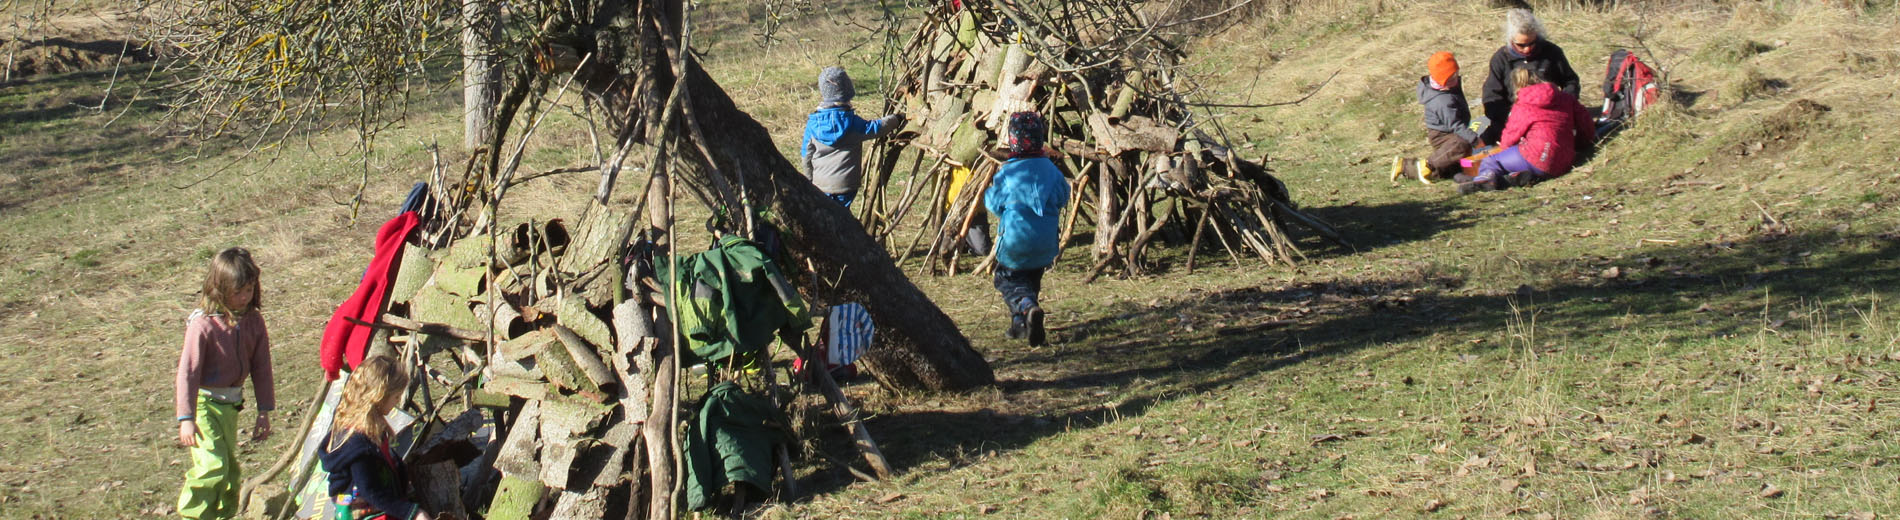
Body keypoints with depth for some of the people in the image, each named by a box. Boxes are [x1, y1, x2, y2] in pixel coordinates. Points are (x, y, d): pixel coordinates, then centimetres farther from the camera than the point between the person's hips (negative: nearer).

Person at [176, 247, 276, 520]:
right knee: (212, 465, -19)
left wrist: (264, 412, 6)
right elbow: (188, 371, -18)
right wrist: (186, 419, -21)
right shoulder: (202, 325, -19)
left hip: (231, 404, 6)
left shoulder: (253, 321, -2)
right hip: (203, 403, -6)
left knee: (230, 470, 16)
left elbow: (261, 368, 6)